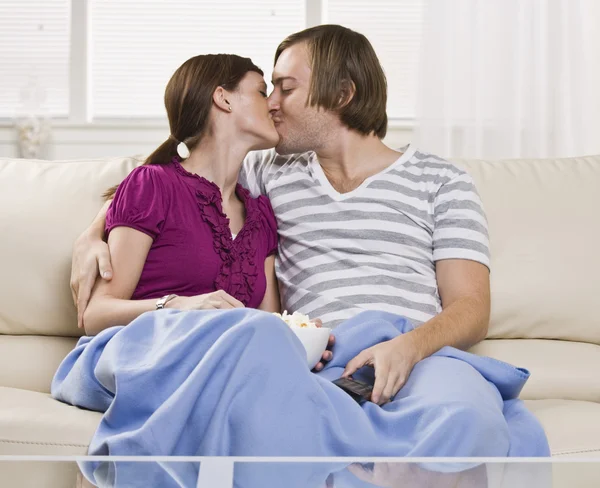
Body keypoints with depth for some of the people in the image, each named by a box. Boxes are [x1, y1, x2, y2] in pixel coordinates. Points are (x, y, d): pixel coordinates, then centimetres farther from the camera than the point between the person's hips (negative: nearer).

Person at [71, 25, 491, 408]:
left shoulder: (442, 182, 15)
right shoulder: (272, 174, 26)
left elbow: (471, 307, 5)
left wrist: (409, 347, -18)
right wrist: (91, 238, 14)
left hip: (422, 360, -2)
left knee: (460, 401, -41)